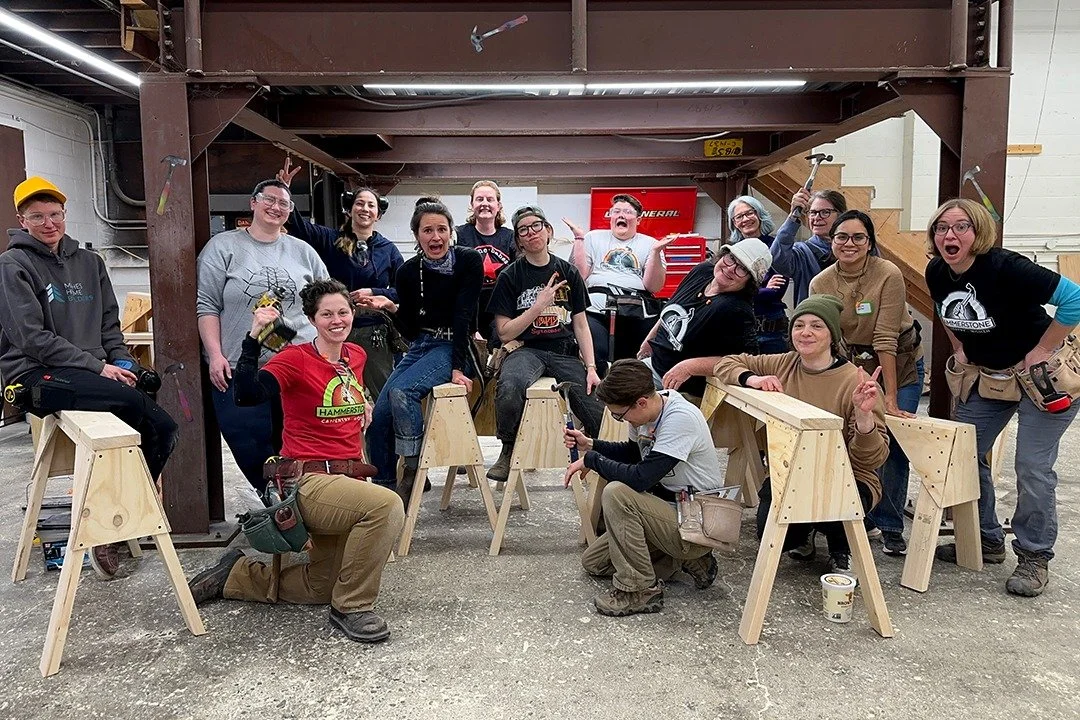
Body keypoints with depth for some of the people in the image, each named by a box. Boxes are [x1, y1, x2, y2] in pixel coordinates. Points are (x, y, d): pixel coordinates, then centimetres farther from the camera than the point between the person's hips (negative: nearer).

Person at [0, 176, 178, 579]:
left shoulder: (88, 262, 16)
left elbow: (109, 322, 17)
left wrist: (122, 361, -3)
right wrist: (98, 367, -17)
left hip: (89, 375, 6)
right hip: (36, 377, -6)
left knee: (163, 427, -12)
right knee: (133, 400, -29)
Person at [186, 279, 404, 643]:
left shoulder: (356, 356, 8)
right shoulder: (295, 358, -12)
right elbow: (247, 395, -30)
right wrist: (253, 338, -35)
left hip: (348, 480, 8)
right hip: (309, 481, -8)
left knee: (321, 587, 16)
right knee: (387, 505, -33)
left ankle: (235, 574, 35)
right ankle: (352, 607, -14)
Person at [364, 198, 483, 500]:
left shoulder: (469, 261, -9)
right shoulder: (408, 271, 1)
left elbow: (463, 316, -16)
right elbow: (410, 330, 5)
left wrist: (457, 367, -22)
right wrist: (391, 307, -14)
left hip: (454, 348, -5)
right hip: (420, 347, 5)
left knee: (401, 391, -28)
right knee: (380, 414, -9)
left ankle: (414, 471, -13)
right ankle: (383, 486, 9)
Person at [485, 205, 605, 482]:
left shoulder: (568, 273, 9)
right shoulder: (510, 277, 3)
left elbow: (581, 326, 10)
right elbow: (505, 333, -1)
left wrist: (591, 368, -2)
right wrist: (539, 305, -9)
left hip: (565, 352, 2)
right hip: (527, 350, -2)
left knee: (601, 416, -17)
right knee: (509, 387, -37)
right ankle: (508, 451, -11)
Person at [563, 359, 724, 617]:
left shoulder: (681, 419, -28)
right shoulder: (648, 410, -3)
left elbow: (640, 478, -34)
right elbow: (632, 453, 18)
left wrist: (591, 459, -19)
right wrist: (590, 445, 3)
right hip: (669, 510, 10)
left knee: (616, 493, -30)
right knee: (593, 563, 12)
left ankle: (638, 590, -15)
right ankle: (689, 560, 14)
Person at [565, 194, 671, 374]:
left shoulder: (649, 243, 17)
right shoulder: (593, 237, 19)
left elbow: (653, 286, 5)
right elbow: (579, 276, 8)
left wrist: (656, 251, -6)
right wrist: (579, 239, 6)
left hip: (637, 311, 1)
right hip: (597, 307, -1)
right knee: (594, 361, -25)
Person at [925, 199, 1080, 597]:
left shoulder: (1004, 268, -27)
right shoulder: (937, 273, -7)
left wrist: (1041, 351, -23)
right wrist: (960, 350, 7)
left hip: (1041, 378, -7)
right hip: (985, 376, 7)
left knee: (1033, 468, -7)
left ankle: (1034, 557, 11)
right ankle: (987, 541, 24)